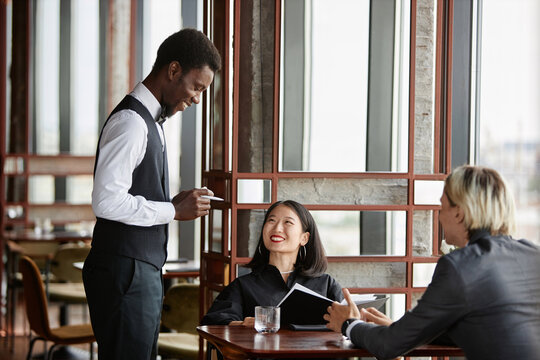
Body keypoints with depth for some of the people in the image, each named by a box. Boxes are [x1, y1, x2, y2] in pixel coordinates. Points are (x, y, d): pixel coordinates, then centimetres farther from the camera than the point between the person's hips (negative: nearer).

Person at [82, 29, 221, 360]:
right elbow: (106, 202, -22)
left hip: (144, 270, 10)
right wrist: (174, 210, -15)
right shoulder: (130, 122, -14)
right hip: (125, 272, -10)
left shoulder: (150, 120, 18)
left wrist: (176, 202, 8)